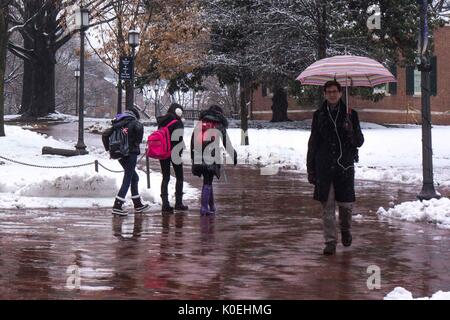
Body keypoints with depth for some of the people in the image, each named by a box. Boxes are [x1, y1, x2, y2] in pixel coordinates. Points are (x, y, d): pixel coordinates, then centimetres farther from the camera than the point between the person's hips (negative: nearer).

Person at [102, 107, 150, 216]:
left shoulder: (118, 125, 15)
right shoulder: (134, 123, -2)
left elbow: (105, 134, 10)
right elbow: (139, 128, -22)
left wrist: (108, 149, 10)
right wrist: (137, 144, -6)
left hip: (119, 154, 7)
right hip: (131, 153, -7)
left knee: (134, 177, 19)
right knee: (127, 180, -4)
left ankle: (138, 205, 24)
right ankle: (117, 206, -10)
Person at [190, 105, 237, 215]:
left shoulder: (199, 125, 15)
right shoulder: (219, 127, 3)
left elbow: (192, 141, 14)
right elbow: (227, 144, 5)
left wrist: (193, 157, 19)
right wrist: (234, 156, 16)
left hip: (199, 159, 4)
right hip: (212, 159, -4)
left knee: (207, 181, 17)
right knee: (207, 182, 0)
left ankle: (211, 206, 23)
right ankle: (204, 207, -6)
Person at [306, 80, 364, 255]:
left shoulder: (350, 114, 4)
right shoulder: (319, 115, 7)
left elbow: (359, 142, 3)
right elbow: (313, 143, 11)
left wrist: (351, 131, -19)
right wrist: (310, 169, 8)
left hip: (345, 165, -1)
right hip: (324, 167, 1)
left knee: (346, 203, 2)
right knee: (328, 206, 0)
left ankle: (345, 229, 32)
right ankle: (330, 242, 7)